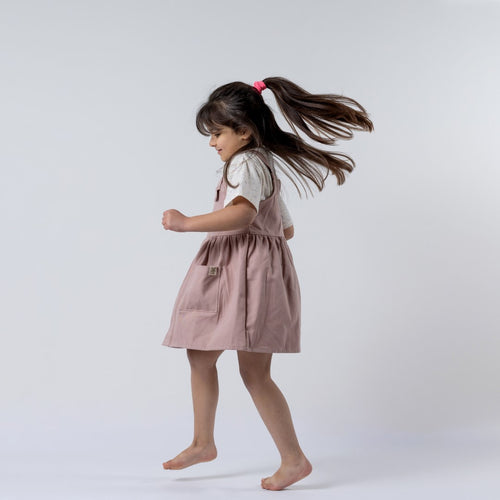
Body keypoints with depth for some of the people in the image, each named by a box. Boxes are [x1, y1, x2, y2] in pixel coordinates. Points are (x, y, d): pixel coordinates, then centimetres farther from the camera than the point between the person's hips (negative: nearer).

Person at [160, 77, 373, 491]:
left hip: (252, 273, -11)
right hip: (230, 274, 11)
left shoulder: (246, 163, -10)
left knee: (254, 372, -10)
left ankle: (294, 458, -1)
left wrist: (187, 223, -28)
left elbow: (243, 211, -30)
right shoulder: (266, 166, 23)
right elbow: (286, 228, 26)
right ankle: (203, 443, 27)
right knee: (200, 356, 14)